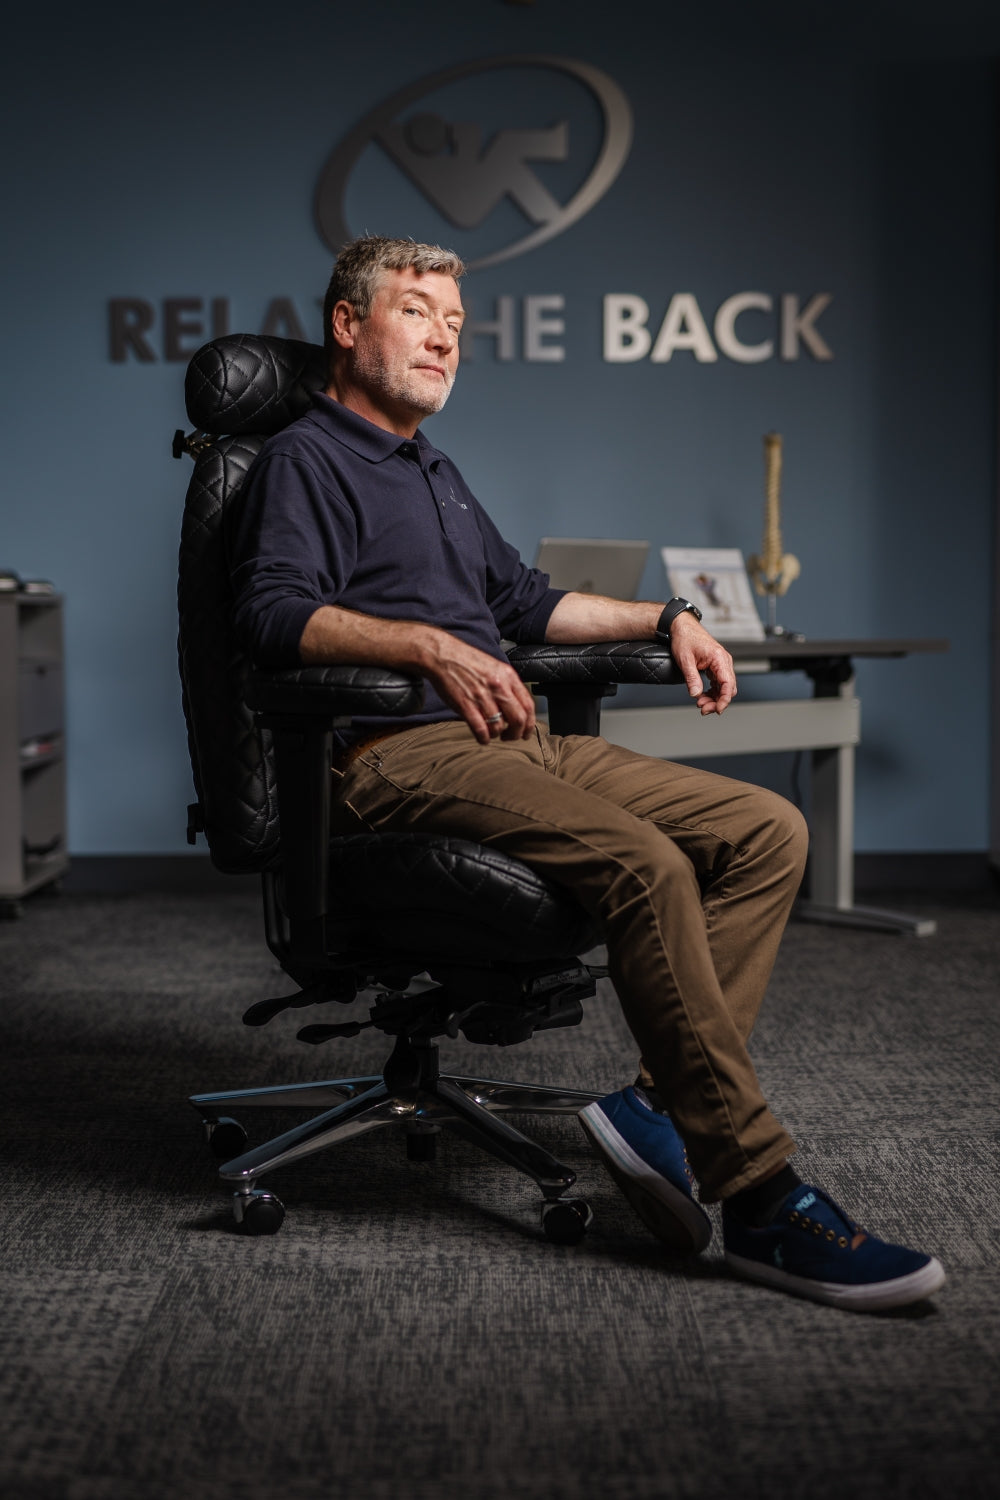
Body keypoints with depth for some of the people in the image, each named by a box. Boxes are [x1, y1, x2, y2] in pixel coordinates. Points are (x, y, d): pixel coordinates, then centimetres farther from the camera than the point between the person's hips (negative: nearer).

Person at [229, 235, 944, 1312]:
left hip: (514, 742, 9)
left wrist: (666, 618, 28)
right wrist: (430, 644, -25)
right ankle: (761, 1202, -27)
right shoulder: (305, 461, 4)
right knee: (645, 862, -32)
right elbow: (276, 616, -14)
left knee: (767, 830, -8)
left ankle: (661, 1106, -17)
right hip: (400, 756, -9)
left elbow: (521, 599, 39)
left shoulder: (433, 473, 31)